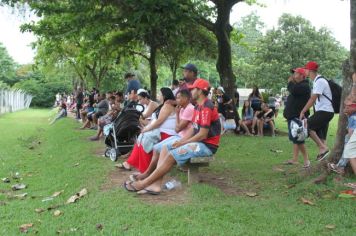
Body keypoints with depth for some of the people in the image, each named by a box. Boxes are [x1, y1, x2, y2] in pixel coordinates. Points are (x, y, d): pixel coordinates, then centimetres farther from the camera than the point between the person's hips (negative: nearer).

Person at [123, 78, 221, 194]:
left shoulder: (206, 108, -17)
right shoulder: (198, 106, 16)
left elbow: (202, 134, -21)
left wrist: (182, 143, -12)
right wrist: (181, 141, -1)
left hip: (207, 145, -10)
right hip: (199, 141, 10)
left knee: (172, 155, -22)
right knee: (165, 148, 0)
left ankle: (143, 184, -14)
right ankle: (156, 185, -12)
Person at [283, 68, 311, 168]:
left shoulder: (304, 86, -13)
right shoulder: (298, 85, 19)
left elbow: (293, 91, -28)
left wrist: (290, 82, -10)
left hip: (298, 117, -10)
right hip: (293, 116, 10)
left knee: (297, 138, -11)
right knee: (294, 138, 12)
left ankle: (306, 160, -3)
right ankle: (295, 159, 18)